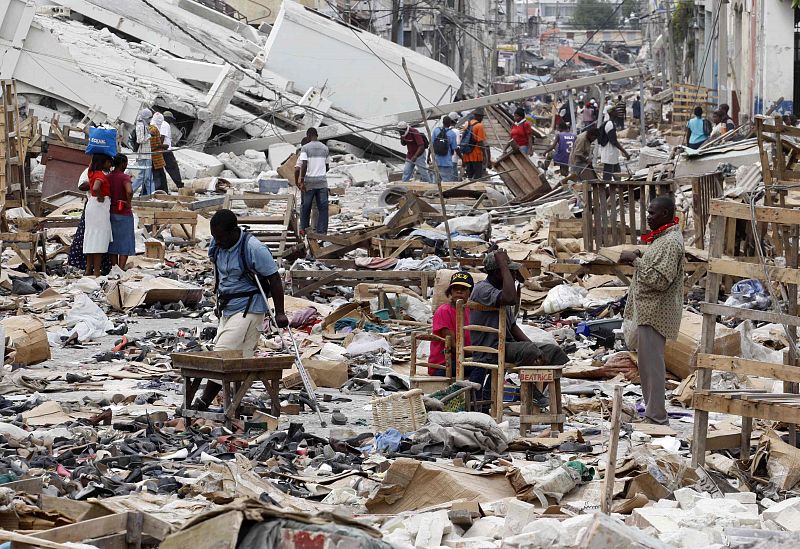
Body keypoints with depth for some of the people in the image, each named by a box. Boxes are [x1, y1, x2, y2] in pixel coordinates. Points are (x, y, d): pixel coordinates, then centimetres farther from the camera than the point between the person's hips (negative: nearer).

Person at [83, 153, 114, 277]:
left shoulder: (92, 172, 9)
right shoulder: (101, 175, -16)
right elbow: (95, 188, -35)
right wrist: (100, 197, -18)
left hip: (91, 204, 9)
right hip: (100, 206, -9)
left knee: (91, 237, 13)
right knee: (99, 239, -6)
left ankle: (89, 269, 17)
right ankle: (97, 271, -7)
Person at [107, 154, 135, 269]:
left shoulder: (108, 177, 4)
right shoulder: (124, 177, -14)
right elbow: (129, 191, -31)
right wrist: (128, 203, -16)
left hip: (111, 213, 6)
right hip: (124, 214, -6)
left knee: (113, 243, 12)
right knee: (125, 243, 0)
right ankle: (121, 269, -5)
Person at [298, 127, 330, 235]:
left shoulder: (305, 148, -4)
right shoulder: (325, 148, 9)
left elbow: (304, 165, -14)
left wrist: (301, 180, -13)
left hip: (309, 181, -3)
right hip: (322, 181, 3)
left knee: (305, 206, 10)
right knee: (323, 207, 2)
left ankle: (303, 229, 18)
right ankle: (322, 231, -2)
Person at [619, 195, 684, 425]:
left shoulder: (671, 242, -17)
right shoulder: (662, 237, 15)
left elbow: (660, 280, -24)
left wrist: (636, 260, -17)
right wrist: (638, 258, 10)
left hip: (655, 313, -11)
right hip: (647, 310, 11)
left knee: (652, 364, -8)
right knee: (647, 364, 15)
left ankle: (656, 417, -4)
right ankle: (652, 412, 22)